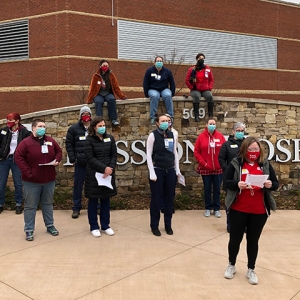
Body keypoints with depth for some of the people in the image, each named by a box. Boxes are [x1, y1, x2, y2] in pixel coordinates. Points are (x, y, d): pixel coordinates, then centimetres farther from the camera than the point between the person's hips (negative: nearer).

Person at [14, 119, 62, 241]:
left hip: (49, 180, 5)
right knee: (30, 205, 4)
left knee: (48, 203, 17)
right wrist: (27, 172, -19)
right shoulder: (26, 142, -10)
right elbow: (18, 157, -13)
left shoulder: (51, 141, 5)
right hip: (31, 181, -4)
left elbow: (59, 151, 17)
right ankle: (29, 230, 14)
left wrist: (57, 160, -4)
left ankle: (50, 225, 30)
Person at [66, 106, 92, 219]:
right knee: (78, 185, 5)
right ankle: (76, 208, 16)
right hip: (80, 162, -1)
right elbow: (69, 144, 3)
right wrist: (72, 158, -4)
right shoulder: (74, 128, 2)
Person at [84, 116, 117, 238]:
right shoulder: (89, 140, -5)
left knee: (106, 200, 11)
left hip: (108, 174, 4)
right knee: (93, 200, 6)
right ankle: (94, 227, 18)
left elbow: (114, 155, 3)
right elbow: (90, 158, -13)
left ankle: (105, 225, 23)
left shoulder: (110, 138, 6)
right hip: (94, 174, -3)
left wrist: (110, 168, -13)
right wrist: (104, 168, -20)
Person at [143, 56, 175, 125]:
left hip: (164, 89, 1)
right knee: (155, 96, -36)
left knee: (168, 96, -33)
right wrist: (146, 94, -6)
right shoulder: (149, 71, -2)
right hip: (153, 90, -1)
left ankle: (171, 116, -26)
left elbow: (172, 83, 8)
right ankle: (152, 117, -32)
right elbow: (145, 83, 0)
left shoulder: (167, 71, 2)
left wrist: (172, 93, 1)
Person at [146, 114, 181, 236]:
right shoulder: (153, 135, -7)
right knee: (156, 198, 3)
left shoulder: (172, 134, 6)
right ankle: (154, 226, 17)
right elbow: (149, 154, -8)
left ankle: (168, 225, 23)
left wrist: (177, 169, 9)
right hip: (158, 170, -4)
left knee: (169, 198, 10)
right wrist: (152, 173, -12)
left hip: (170, 170, 4)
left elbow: (175, 152, 12)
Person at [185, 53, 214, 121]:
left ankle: (210, 115, -24)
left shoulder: (208, 69, 9)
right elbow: (187, 80, 3)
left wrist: (209, 88, -1)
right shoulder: (192, 69, 2)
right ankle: (196, 116, -32)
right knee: (196, 96, -36)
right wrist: (192, 88, -5)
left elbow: (211, 80, 14)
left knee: (210, 96, -30)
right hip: (196, 90, -2)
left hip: (205, 90, 2)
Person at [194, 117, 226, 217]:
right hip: (205, 168, -1)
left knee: (217, 189, 9)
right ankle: (208, 208, 24)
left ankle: (217, 209, 21)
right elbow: (196, 152, -3)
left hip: (218, 168, 1)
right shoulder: (201, 136, -4)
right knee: (207, 189, 10)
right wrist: (203, 163, -8)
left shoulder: (220, 136, -1)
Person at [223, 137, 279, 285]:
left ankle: (251, 270, 32)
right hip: (238, 210, -2)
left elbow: (276, 184, 6)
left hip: (259, 211, 2)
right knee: (235, 239, 11)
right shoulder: (235, 163, -5)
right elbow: (226, 182, -6)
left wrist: (270, 185, -17)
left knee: (253, 240, 14)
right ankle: (231, 265, 35)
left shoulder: (265, 165, 3)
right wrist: (237, 184, -25)